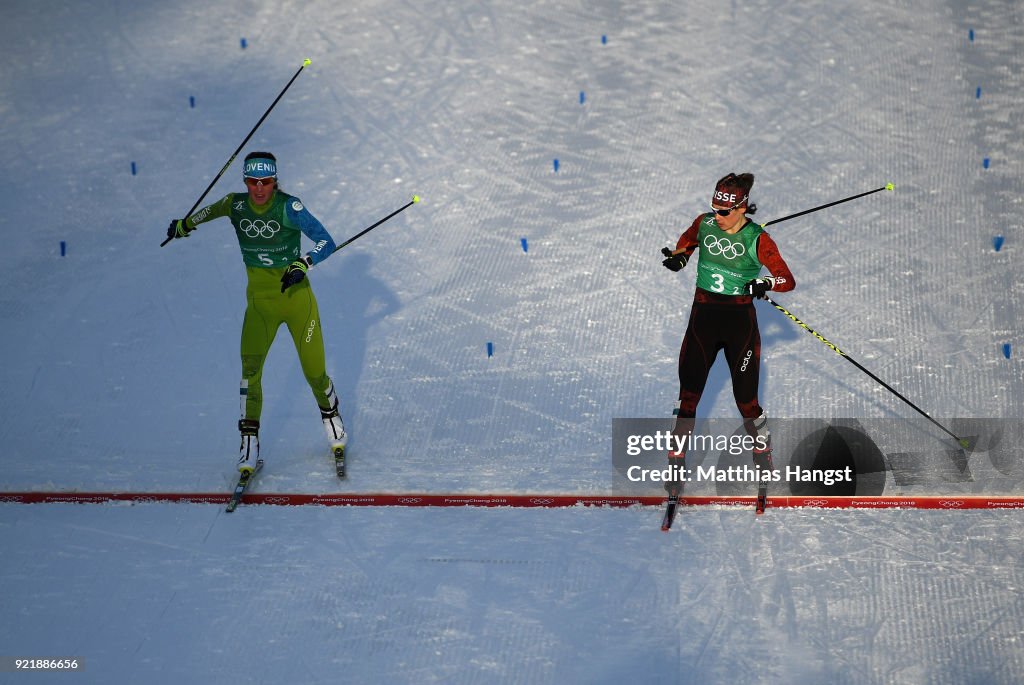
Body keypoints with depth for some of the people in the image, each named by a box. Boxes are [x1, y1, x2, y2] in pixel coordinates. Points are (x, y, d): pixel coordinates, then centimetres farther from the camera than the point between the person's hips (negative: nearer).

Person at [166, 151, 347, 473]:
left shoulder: (289, 206, -14)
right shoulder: (236, 205, -4)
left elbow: (326, 242, -17)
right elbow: (213, 210, 19)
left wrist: (303, 264, -32)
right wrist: (186, 224, 27)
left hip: (297, 295, -2)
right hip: (260, 300, 2)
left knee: (314, 370, 0)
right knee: (250, 367, -14)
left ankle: (331, 417, 31)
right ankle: (249, 440, -5)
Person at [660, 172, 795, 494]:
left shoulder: (758, 240, -11)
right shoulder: (704, 224, -1)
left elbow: (788, 280, -10)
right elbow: (688, 240, 22)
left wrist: (766, 283, -31)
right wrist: (680, 256, 0)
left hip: (740, 319, -3)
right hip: (703, 314, 3)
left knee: (746, 399, 2)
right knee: (689, 394, -2)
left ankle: (763, 455, 26)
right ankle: (676, 462, 8)